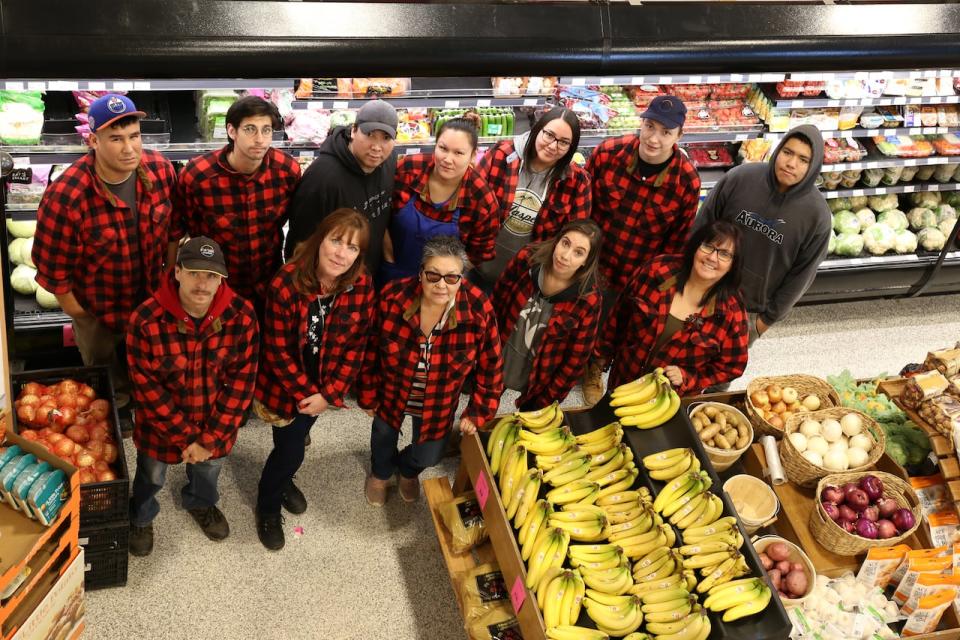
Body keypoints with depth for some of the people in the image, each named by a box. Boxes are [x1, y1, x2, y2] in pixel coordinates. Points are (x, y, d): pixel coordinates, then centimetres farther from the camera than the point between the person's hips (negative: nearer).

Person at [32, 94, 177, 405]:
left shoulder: (161, 170, -20)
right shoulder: (65, 195, -34)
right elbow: (52, 264, -21)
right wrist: (76, 312, -10)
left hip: (152, 300, 4)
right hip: (97, 311, -4)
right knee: (108, 390, 25)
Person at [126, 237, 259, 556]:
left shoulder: (241, 315, -23)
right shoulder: (146, 319, -28)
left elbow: (241, 379, -16)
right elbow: (147, 387, -20)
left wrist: (210, 438, -16)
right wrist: (185, 437, -18)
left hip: (215, 419, 2)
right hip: (161, 420, -2)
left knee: (209, 467, 29)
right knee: (152, 475, 24)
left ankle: (200, 503, 64)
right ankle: (141, 517, 57)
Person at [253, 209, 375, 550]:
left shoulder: (361, 286, -19)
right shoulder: (286, 284, -29)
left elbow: (355, 345, -9)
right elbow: (278, 351, -20)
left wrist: (328, 394, -12)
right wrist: (305, 393, -16)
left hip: (324, 385, 4)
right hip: (284, 383, -3)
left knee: (294, 440, 25)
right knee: (290, 449, 8)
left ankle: (281, 479, 58)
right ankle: (268, 507, 39)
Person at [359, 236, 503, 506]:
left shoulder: (479, 310, -30)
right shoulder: (393, 297, -29)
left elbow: (490, 366, -14)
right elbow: (371, 350, -12)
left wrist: (478, 412, -7)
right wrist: (368, 396, -2)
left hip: (439, 403, 0)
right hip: (391, 391, 0)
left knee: (429, 456, 16)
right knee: (384, 437, 25)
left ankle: (408, 469, 57)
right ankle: (380, 472, 64)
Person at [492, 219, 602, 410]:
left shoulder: (588, 299, -23)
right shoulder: (526, 259, -19)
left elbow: (577, 358, -13)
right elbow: (495, 305, -6)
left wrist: (546, 401, -8)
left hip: (538, 380, -2)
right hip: (496, 364, 2)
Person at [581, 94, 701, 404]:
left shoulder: (687, 181, -20)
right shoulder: (607, 153, -19)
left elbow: (678, 239, -7)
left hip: (638, 277, 0)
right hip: (593, 264, 0)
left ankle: (594, 369, 54)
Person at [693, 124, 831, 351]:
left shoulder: (817, 214, -17)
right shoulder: (740, 178, -16)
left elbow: (802, 273, -8)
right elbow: (703, 225, -5)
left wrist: (770, 316, -3)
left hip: (754, 307, -1)